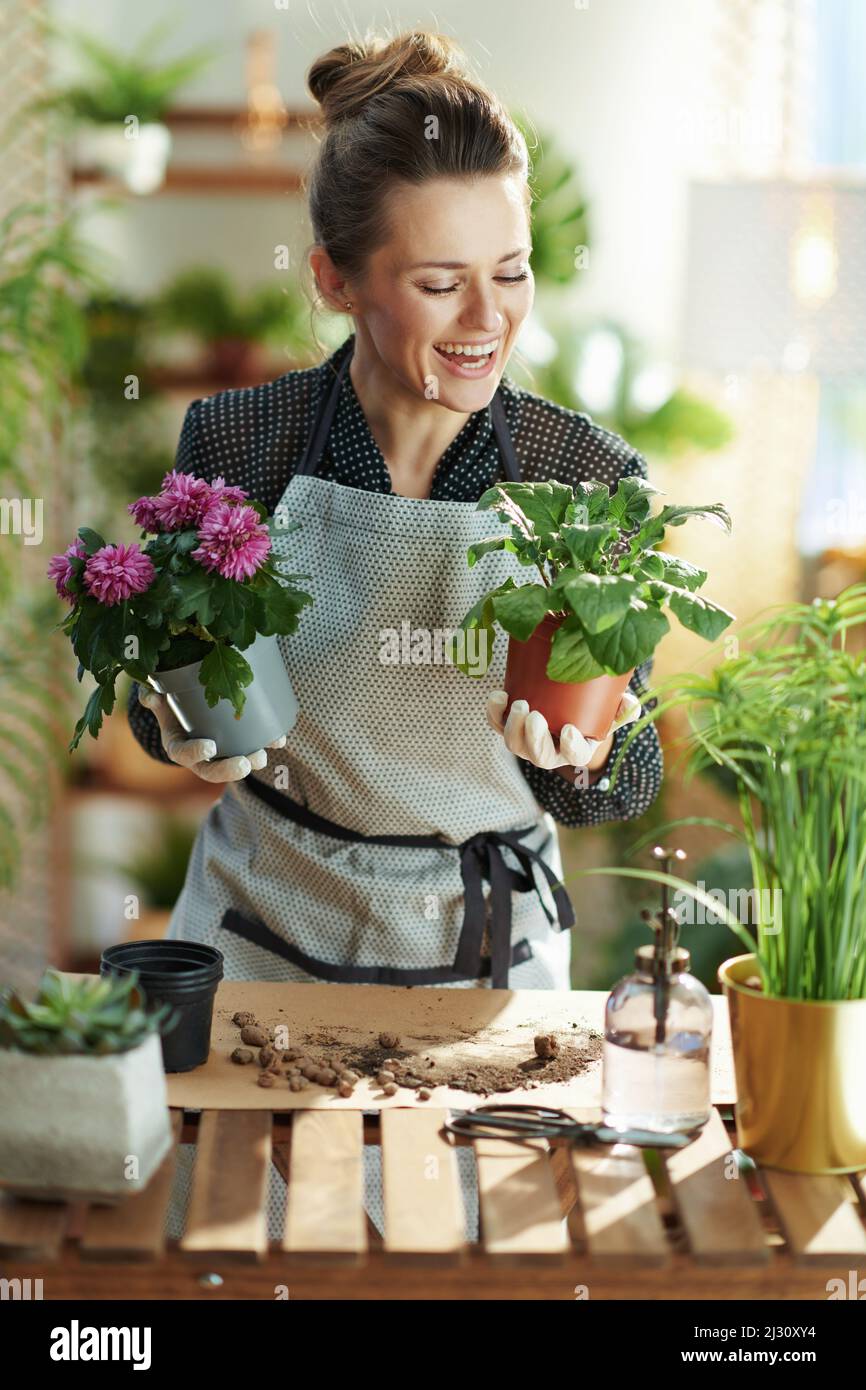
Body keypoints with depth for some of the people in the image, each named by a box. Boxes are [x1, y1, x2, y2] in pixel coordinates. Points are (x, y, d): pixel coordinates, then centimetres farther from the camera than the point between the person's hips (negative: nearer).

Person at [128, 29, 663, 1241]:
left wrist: (585, 756, -27)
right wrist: (185, 732, -18)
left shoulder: (592, 480, -12)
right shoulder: (232, 444, -10)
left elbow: (623, 791, -5)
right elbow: (159, 698, 3)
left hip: (485, 952, 0)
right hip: (262, 925, 1)